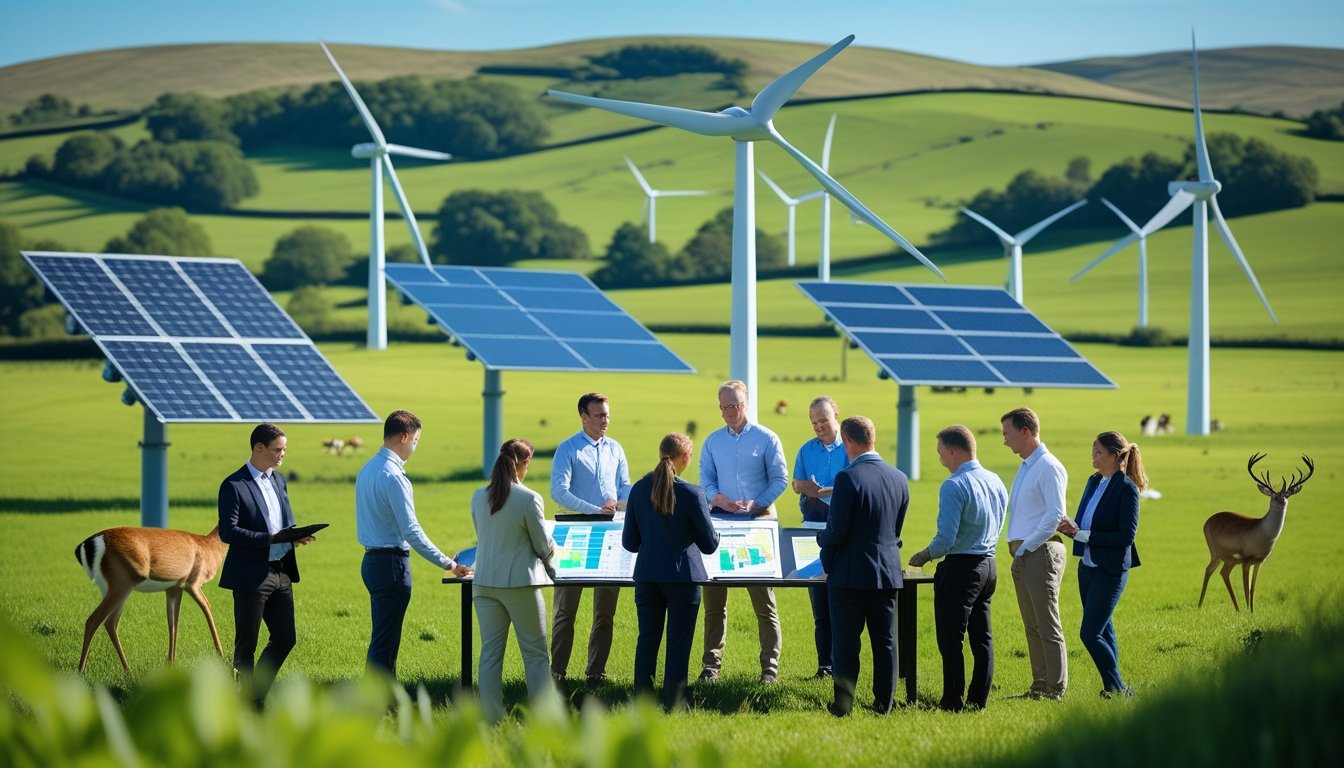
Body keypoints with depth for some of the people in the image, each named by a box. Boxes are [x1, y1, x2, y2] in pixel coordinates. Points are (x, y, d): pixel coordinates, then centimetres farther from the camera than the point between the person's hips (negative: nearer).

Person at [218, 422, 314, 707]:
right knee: (246, 644, 2)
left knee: (285, 638, 10)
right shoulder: (234, 486, -12)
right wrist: (270, 539, -24)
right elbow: (227, 532, -18)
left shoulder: (278, 480, 13)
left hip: (281, 573, 8)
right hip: (251, 576, -8)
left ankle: (256, 695, 23)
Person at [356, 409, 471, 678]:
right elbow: (411, 531, -21)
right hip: (391, 564, -10)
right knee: (384, 643, -7)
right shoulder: (393, 477, -18)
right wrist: (447, 564, -17)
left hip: (372, 561, 10)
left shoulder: (367, 470, 12)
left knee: (383, 638, 16)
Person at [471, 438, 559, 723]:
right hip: (520, 582, -4)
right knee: (535, 652, 6)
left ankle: (491, 716, 8)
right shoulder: (529, 499, -14)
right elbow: (544, 546, -6)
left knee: (490, 651, 9)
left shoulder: (479, 497, 1)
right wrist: (550, 566, 16)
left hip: (485, 582, 5)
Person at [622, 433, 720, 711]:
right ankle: (673, 705, 6)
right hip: (683, 578, -4)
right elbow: (709, 544, -4)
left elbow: (629, 542, 6)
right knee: (678, 644, 4)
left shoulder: (639, 489, -1)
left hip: (647, 576, 4)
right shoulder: (691, 493, -13)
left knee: (647, 639, 12)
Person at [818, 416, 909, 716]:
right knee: (885, 643, 10)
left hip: (850, 575, -5)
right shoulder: (899, 478, 3)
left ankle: (843, 705, 3)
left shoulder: (848, 478, -17)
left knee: (845, 644, 2)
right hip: (888, 573, 5)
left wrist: (823, 540, 4)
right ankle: (883, 705, 13)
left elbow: (836, 532, -17)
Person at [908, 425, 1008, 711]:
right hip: (989, 565, 8)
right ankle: (978, 701, 17)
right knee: (982, 638, 13)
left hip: (960, 569, -8)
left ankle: (953, 703, -1)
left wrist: (925, 555, -4)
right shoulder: (995, 482, 8)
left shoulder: (954, 486, -18)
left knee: (951, 640, -2)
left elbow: (947, 538, -21)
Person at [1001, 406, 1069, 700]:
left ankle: (1055, 690, -5)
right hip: (1022, 554, 10)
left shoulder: (1048, 467, -12)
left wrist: (1027, 546, -17)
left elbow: (1055, 514, -19)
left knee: (1047, 626, -7)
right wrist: (1017, 548, 12)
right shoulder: (1025, 468, 18)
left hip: (1040, 552, -10)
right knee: (1032, 626, 12)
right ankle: (1039, 687, 16)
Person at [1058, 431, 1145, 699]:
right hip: (1088, 567, 8)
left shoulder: (1127, 489, -14)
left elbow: (1126, 536, -20)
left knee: (1090, 634, -11)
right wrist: (1070, 528, -8)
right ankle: (1112, 689, 20)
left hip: (1110, 571, -8)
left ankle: (1118, 689, 0)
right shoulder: (1094, 482, 10)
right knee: (1103, 632, 13)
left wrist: (1081, 534, -21)